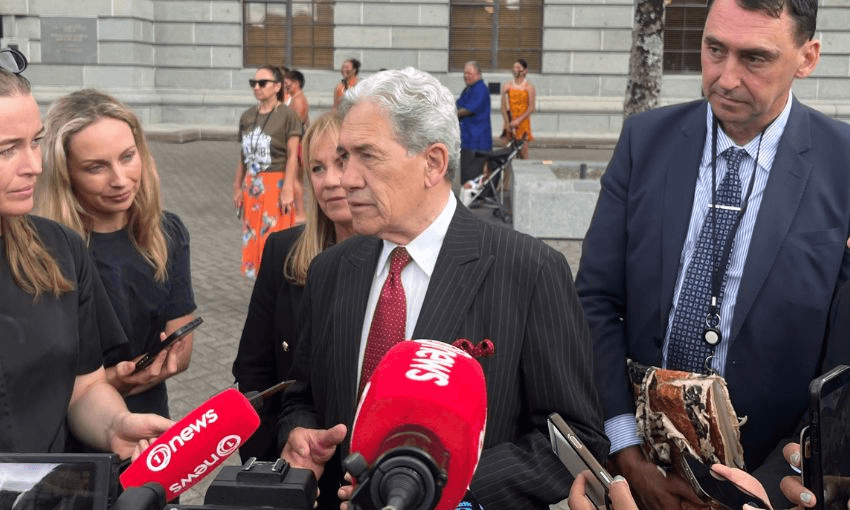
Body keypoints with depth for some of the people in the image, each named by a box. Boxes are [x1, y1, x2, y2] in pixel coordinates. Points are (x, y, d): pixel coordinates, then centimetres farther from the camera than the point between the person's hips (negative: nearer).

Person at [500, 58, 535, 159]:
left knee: (523, 153, -4)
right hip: (509, 123, 2)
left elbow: (531, 108, -6)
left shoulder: (529, 87, 0)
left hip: (523, 122, -2)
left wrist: (518, 120, -15)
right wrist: (507, 123, -9)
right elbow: (503, 106, 3)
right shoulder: (507, 86, 6)